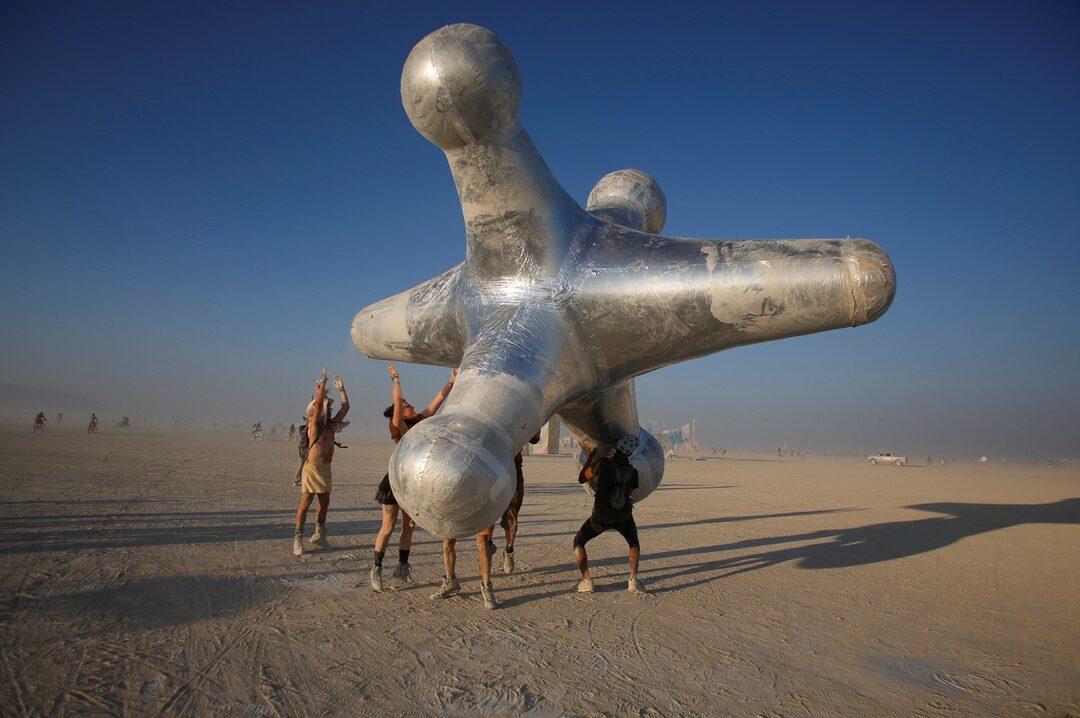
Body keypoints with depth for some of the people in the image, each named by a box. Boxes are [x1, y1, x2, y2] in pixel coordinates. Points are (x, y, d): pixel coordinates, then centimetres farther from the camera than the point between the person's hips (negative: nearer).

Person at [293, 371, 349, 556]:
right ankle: (298, 539, 2)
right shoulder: (315, 424, -8)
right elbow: (318, 402, -20)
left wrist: (341, 388, 11)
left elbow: (345, 407, 14)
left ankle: (319, 534, 26)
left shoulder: (331, 425, 10)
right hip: (312, 467, -7)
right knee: (305, 504, -3)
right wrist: (323, 382, -15)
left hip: (326, 468, 7)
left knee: (324, 503, 14)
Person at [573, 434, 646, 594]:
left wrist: (591, 457, 3)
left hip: (601, 517, -2)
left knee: (579, 542, 19)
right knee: (634, 543, 29)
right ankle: (633, 580, 8)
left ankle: (586, 581, 4)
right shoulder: (633, 471, -5)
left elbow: (581, 479, -5)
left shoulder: (603, 463, -17)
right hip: (624, 517, 3)